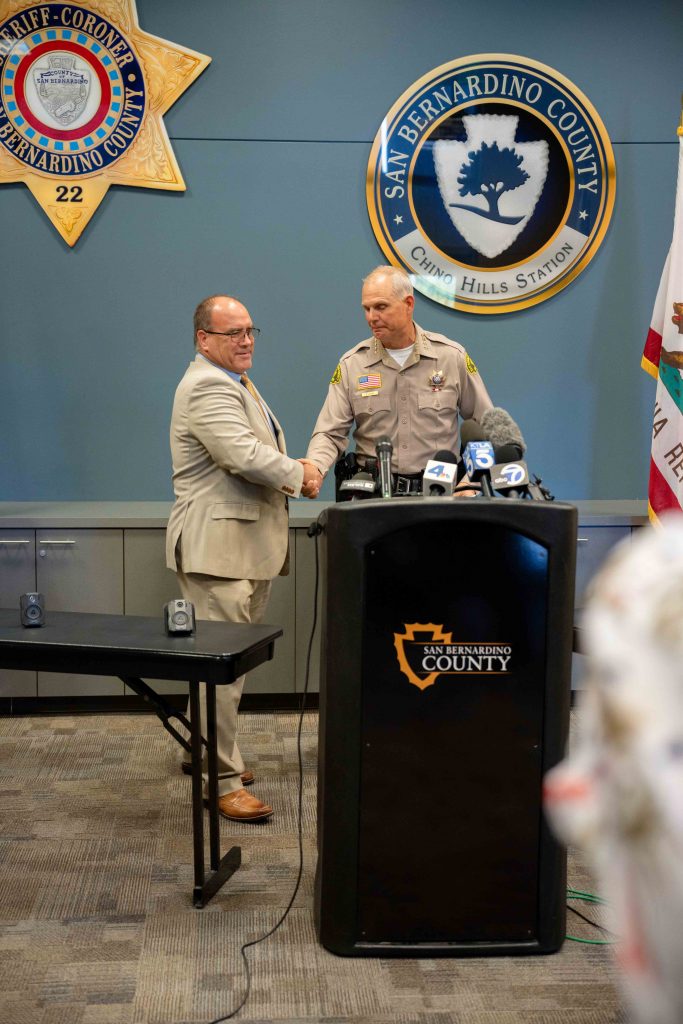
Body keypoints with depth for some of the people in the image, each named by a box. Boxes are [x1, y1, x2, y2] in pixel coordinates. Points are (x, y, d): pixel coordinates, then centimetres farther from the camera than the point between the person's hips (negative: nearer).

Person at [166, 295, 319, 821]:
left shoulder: (231, 383, 21)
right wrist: (299, 474, -9)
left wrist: (292, 474, 9)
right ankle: (222, 782, -1)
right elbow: (245, 455, -25)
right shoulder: (207, 387, -15)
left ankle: (213, 753, 30)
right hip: (218, 547, -11)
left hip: (250, 544, 11)